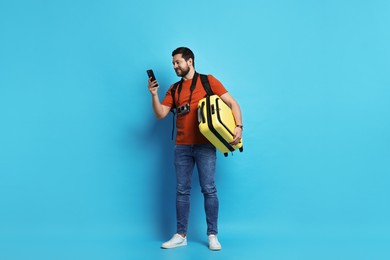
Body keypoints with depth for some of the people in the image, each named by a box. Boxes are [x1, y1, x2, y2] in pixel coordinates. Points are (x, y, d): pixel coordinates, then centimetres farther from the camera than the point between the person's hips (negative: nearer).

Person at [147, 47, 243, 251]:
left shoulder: (208, 81, 2)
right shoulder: (174, 89, 15)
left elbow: (232, 103, -1)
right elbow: (160, 114, 10)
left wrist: (238, 126, -15)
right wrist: (154, 94, -6)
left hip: (205, 145, -4)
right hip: (182, 146, 4)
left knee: (209, 190, -3)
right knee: (182, 191, 5)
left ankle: (212, 235, 7)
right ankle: (181, 235, 12)